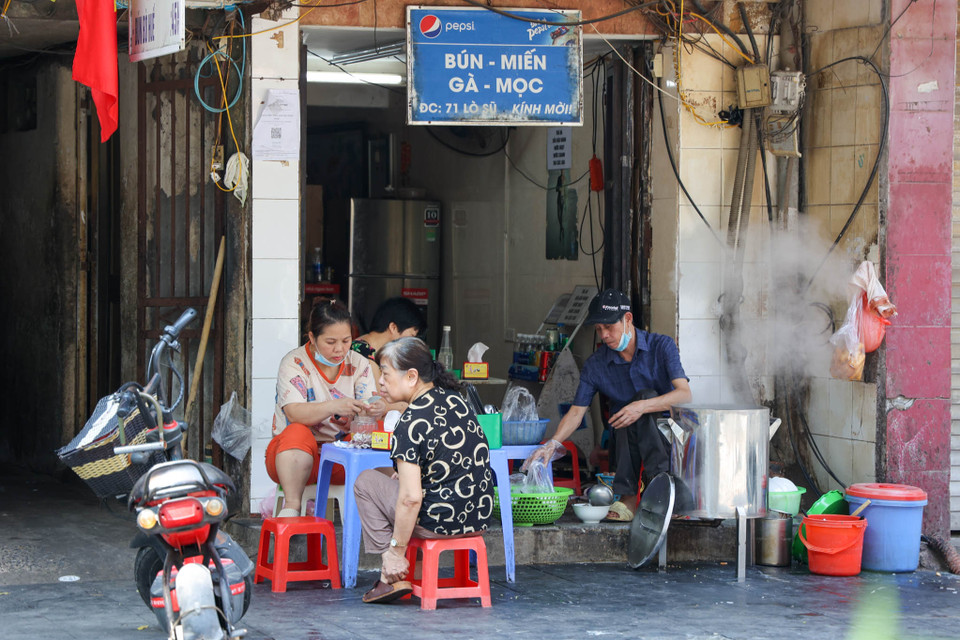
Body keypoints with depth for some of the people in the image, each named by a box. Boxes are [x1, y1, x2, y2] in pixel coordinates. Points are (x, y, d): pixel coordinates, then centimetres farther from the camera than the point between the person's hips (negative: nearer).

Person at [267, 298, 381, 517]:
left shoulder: (358, 364, 4)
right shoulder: (294, 363, -9)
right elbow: (294, 413, -24)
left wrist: (370, 411, -33)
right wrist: (334, 406, -42)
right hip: (293, 457, -3)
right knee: (297, 432, -36)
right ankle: (291, 506, -34)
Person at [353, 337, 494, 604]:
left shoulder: (411, 424, -19)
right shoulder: (454, 399, 5)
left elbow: (411, 498, -22)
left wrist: (396, 550, -13)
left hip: (440, 521, -8)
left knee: (366, 481, 11)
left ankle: (391, 577, 8)